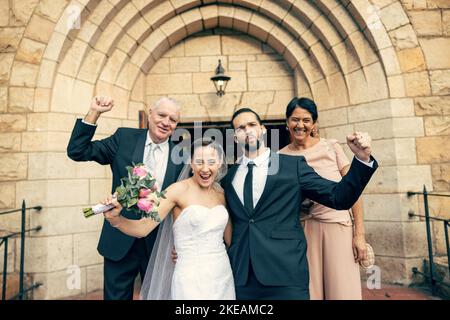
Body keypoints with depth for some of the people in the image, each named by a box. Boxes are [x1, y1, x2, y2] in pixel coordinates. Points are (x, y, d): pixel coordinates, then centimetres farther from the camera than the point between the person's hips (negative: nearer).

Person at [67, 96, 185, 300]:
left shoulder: (180, 156, -5)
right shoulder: (124, 138, -4)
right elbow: (77, 151, -5)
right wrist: (94, 113, -14)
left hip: (160, 243, 1)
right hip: (120, 240, 0)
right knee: (116, 296, 15)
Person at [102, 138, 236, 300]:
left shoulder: (220, 192, 4)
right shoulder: (179, 189, -12)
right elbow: (143, 228, -19)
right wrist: (115, 218, -34)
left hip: (224, 275, 6)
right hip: (191, 278, -5)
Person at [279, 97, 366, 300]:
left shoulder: (331, 147, 0)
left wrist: (360, 234, -2)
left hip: (339, 226, 0)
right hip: (303, 229, 0)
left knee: (343, 290, 2)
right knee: (310, 290, 7)